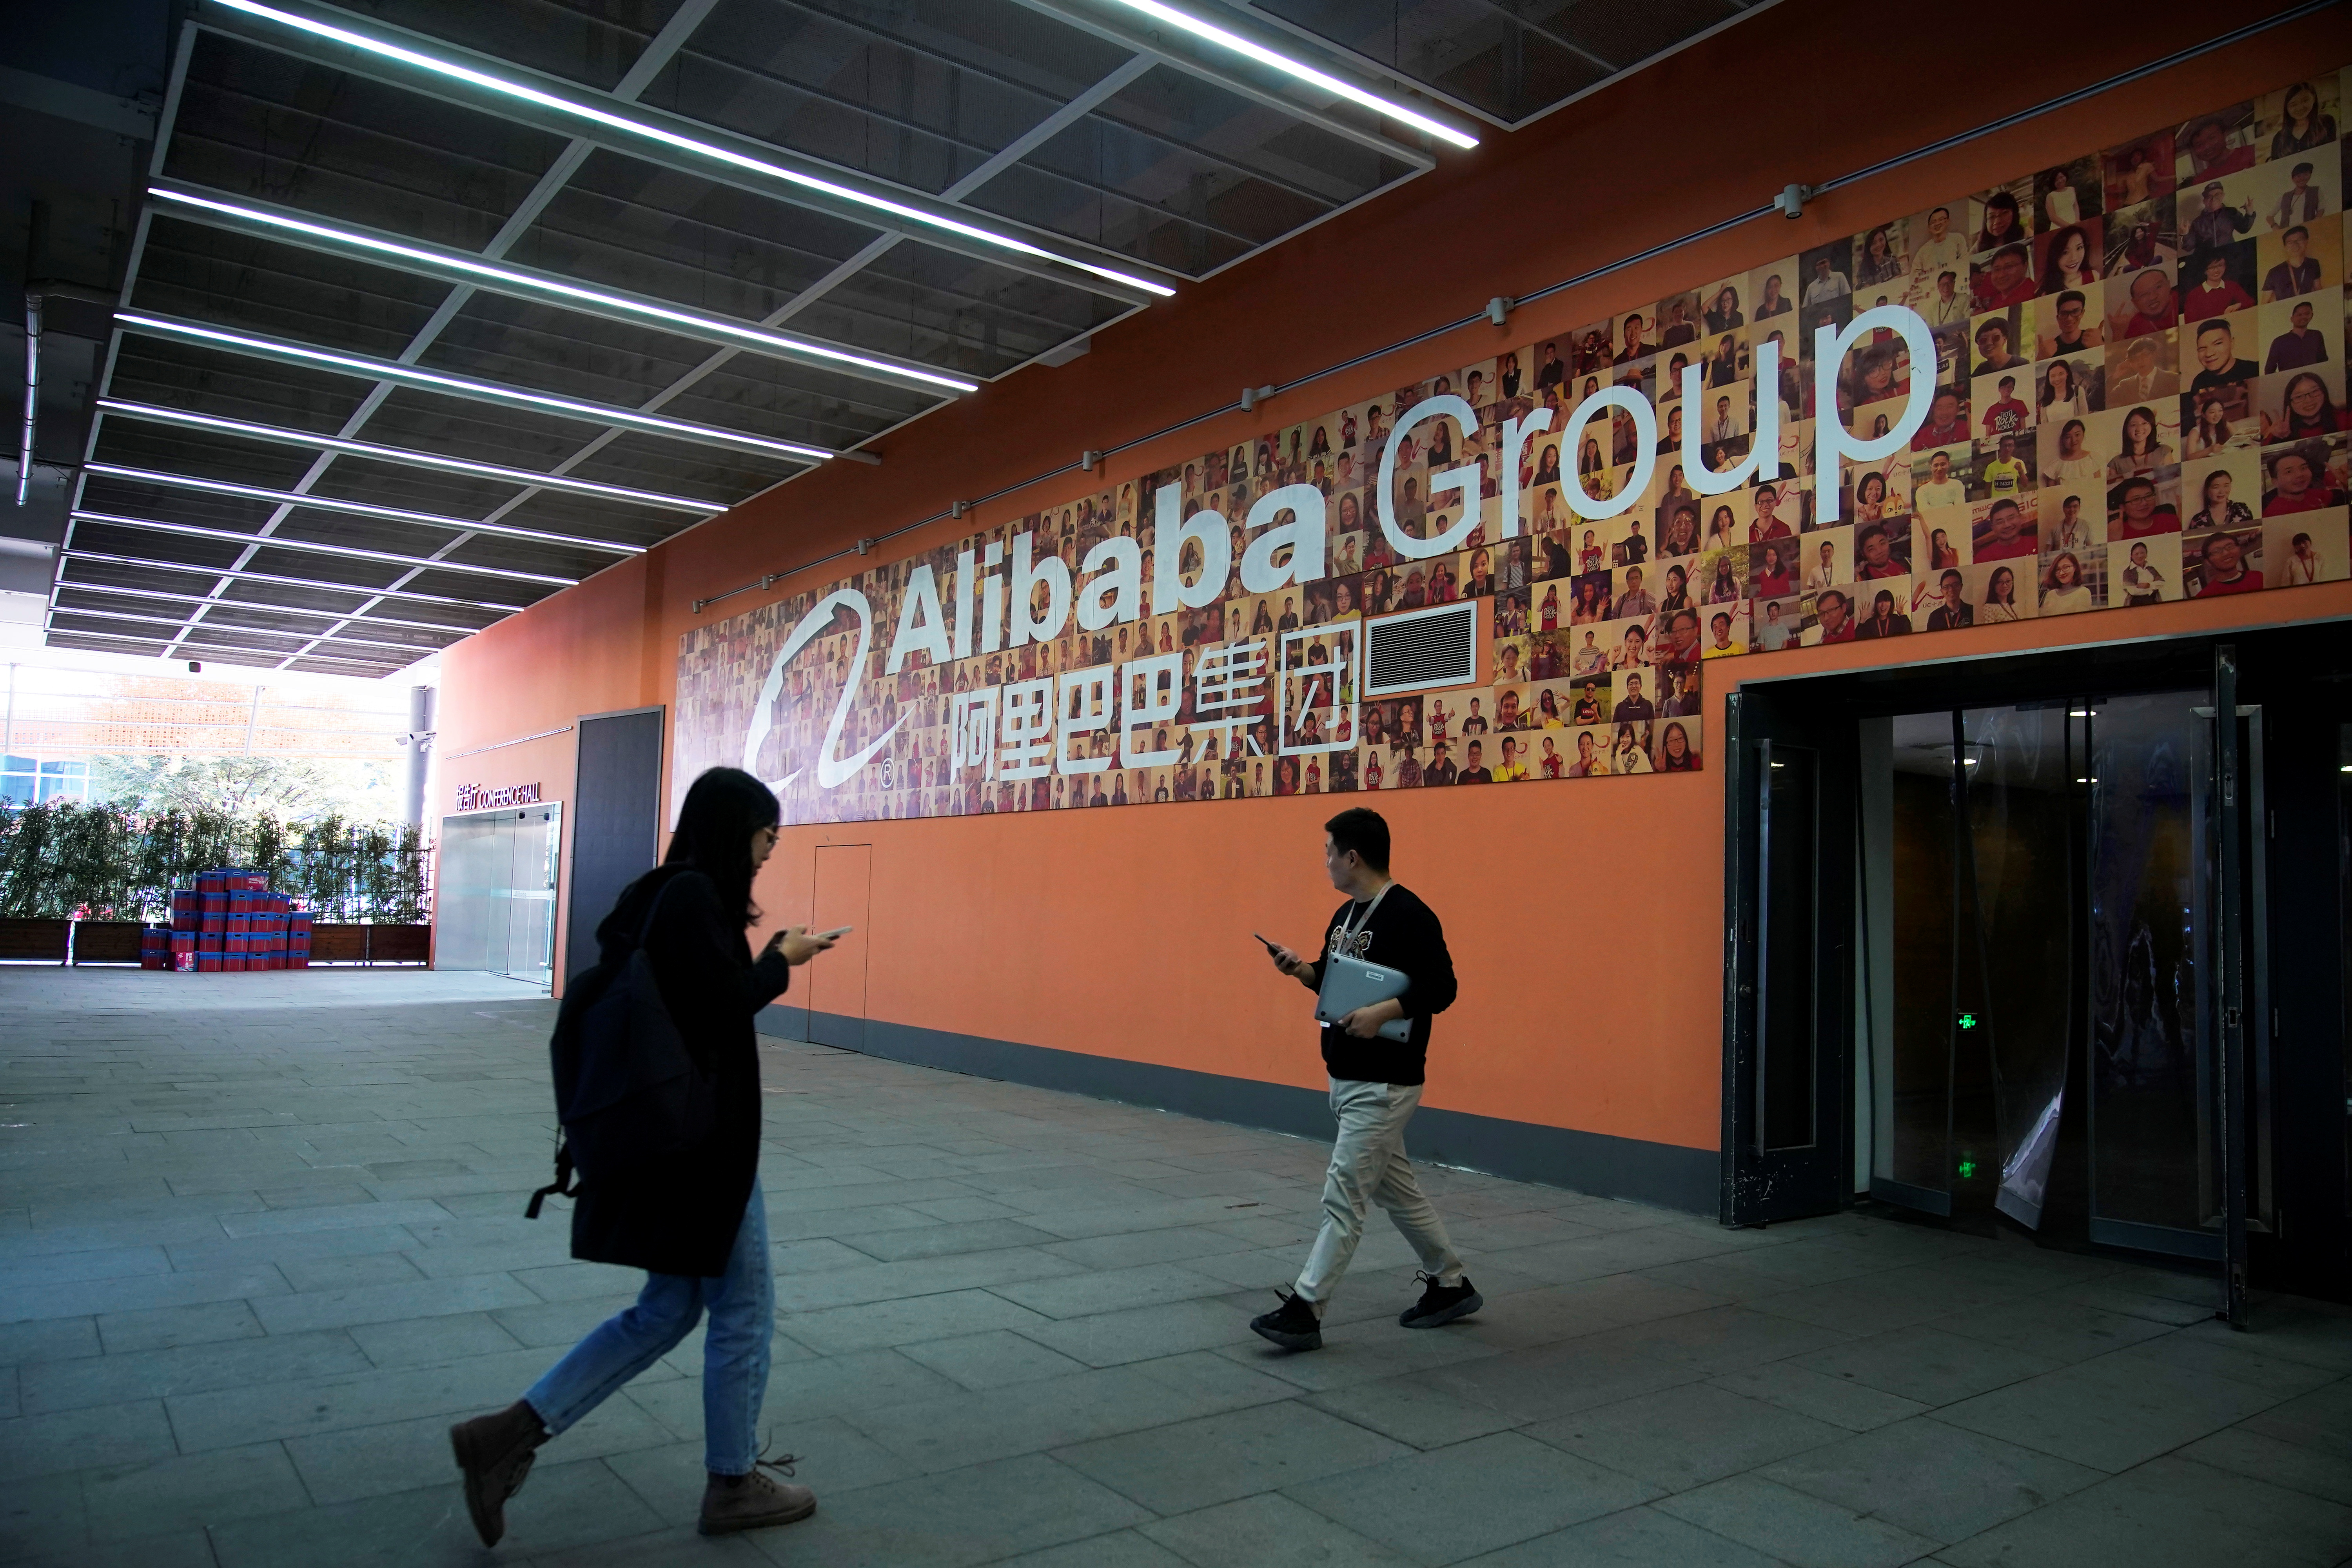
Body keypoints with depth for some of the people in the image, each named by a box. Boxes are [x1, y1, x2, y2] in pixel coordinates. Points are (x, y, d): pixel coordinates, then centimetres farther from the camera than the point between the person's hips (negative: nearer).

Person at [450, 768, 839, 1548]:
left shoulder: (659, 894, 11)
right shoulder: (696, 897, -19)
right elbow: (727, 1004, -22)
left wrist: (765, 959, 9)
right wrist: (782, 960, -9)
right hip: (702, 1136, -10)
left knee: (667, 1310, 18)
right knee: (744, 1308, 8)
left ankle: (512, 1434, 15)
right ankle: (734, 1484, 23)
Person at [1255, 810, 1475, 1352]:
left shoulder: (1410, 916, -18)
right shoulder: (1346, 915, 11)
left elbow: (1441, 988, -20)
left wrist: (1385, 1012, -31)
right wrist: (1303, 970, 1)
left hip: (1384, 1086, -10)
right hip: (1346, 1078, 10)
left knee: (1344, 1196, -6)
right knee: (1397, 1189, 19)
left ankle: (1305, 1310, 0)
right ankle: (1451, 1285, 33)